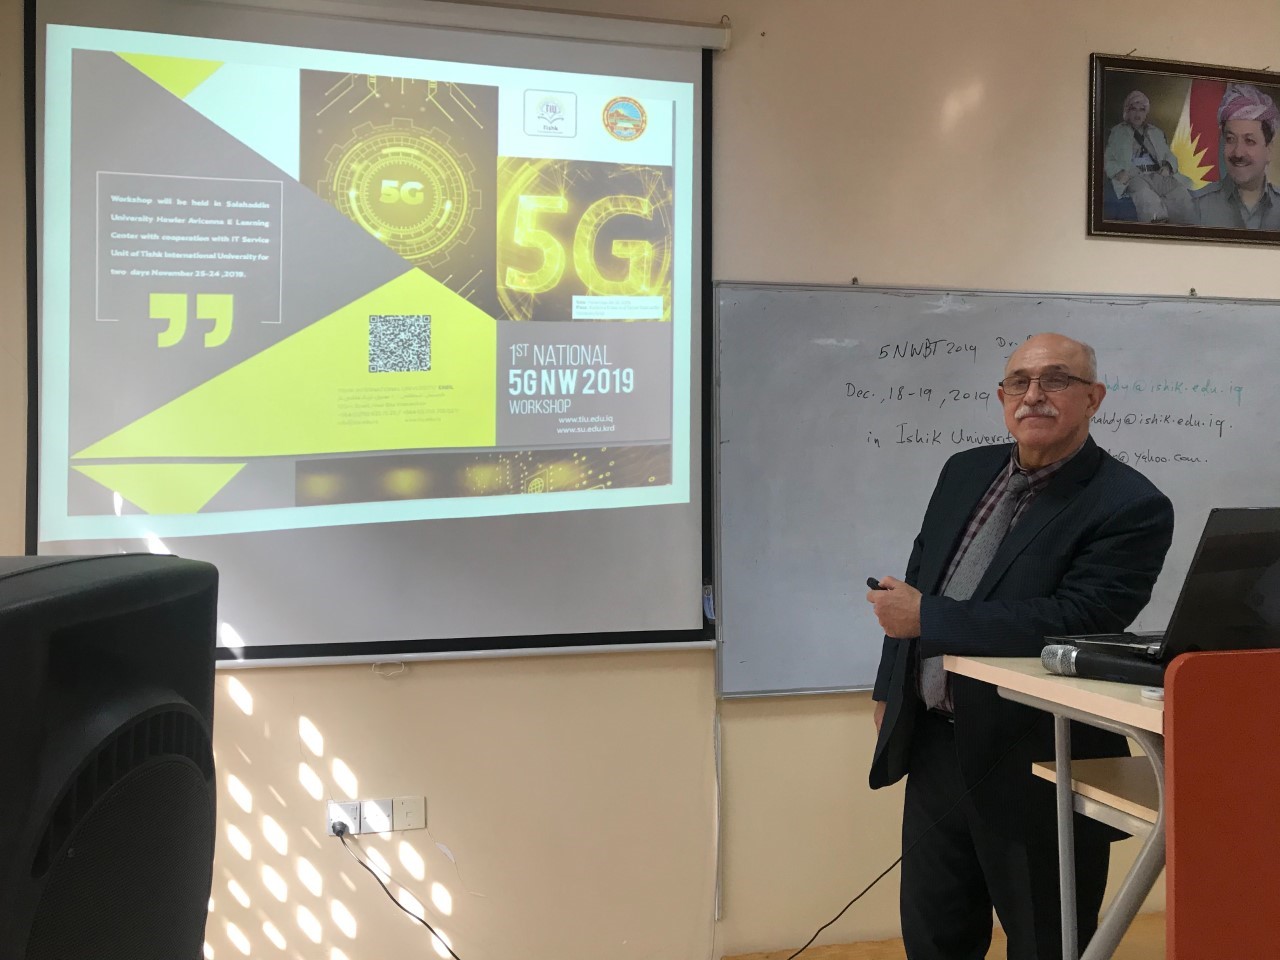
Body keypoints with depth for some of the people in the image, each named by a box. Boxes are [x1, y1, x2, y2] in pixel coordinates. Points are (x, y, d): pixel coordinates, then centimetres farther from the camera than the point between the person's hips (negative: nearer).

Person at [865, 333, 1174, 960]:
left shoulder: (1133, 508, -15)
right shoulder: (966, 472, 6)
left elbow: (1072, 621, -25)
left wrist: (925, 618, -21)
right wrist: (889, 686, 16)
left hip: (1036, 769, -6)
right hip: (934, 750, 6)